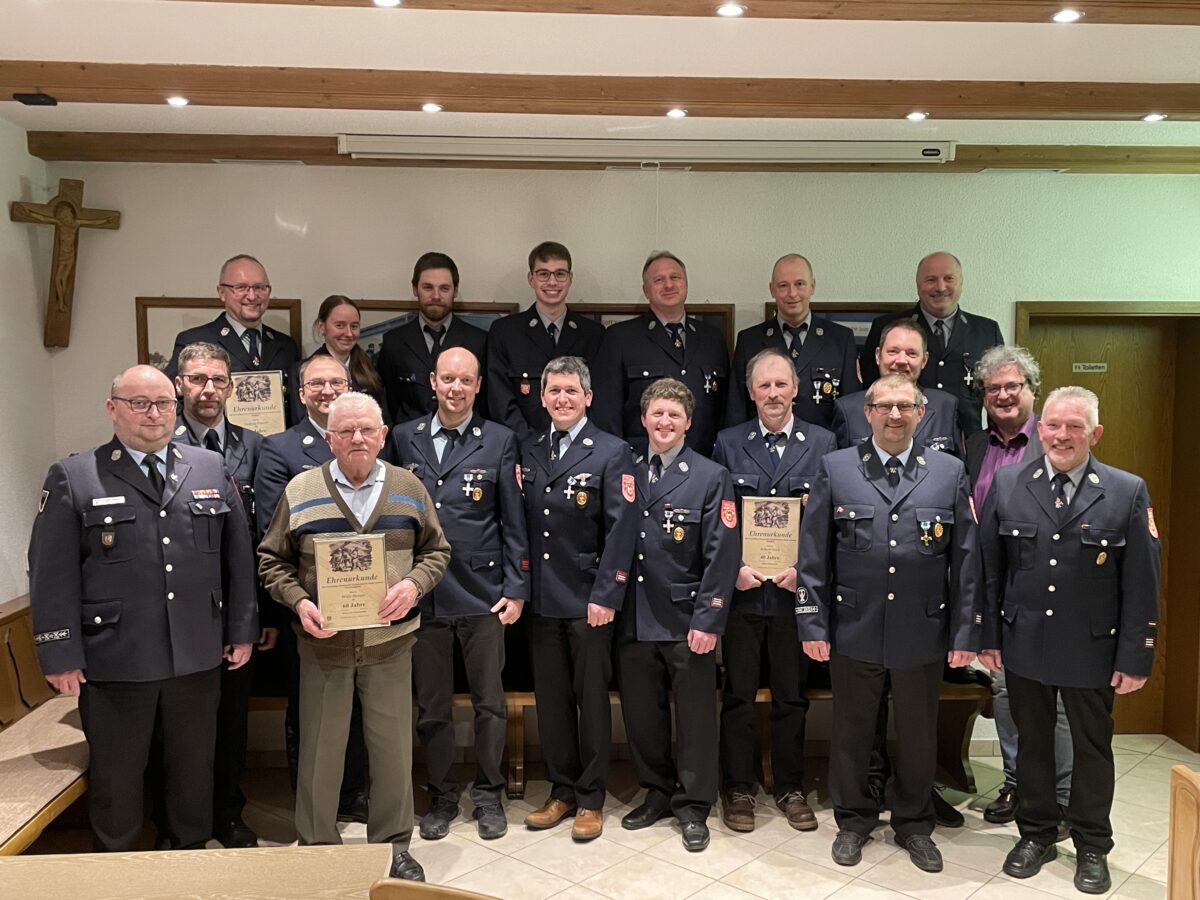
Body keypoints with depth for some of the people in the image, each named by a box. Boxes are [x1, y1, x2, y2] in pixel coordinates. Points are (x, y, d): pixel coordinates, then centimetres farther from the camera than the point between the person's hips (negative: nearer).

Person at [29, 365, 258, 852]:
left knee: (195, 767, 17)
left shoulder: (211, 469, 6)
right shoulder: (72, 477, -3)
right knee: (116, 776, 13)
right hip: (114, 660, -2)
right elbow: (53, 575, -5)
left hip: (198, 656, 3)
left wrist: (242, 629, 6)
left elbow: (239, 556, 8)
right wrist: (60, 655, -8)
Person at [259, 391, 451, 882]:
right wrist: (299, 602, -13)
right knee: (319, 751, 9)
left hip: (390, 641, 1)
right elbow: (272, 560, 4)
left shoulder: (408, 487, 3)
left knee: (393, 749, 9)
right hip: (323, 642, -1)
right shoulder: (300, 490, -1)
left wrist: (413, 584, -12)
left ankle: (393, 845, 27)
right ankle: (318, 849, 27)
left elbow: (436, 550, 7)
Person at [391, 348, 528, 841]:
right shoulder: (404, 438, 4)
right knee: (431, 706, 12)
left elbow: (513, 521, 0)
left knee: (489, 703, 9)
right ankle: (442, 796, 29)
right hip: (422, 593, 2)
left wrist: (516, 589, -3)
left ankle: (489, 795, 27)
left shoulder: (499, 441, -1)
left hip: (482, 592, -1)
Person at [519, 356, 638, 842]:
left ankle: (591, 799, 21)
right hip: (542, 598, 5)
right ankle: (561, 791, 28)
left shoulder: (612, 452, -7)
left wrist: (605, 596, -15)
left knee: (591, 698, 7)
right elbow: (523, 524, 10)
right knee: (550, 699, 12)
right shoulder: (529, 452, 8)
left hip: (589, 599, -4)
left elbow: (621, 529, -11)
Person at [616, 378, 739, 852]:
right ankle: (657, 793, 32)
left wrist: (707, 620, -13)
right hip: (634, 620, 4)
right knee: (641, 715, 13)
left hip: (686, 621, -3)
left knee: (694, 718, 7)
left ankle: (692, 806, 22)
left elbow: (722, 555, -9)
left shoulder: (711, 477, -5)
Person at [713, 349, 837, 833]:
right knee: (738, 694, 7)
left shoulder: (823, 443, 3)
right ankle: (737, 789, 21)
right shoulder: (728, 443, 4)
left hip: (796, 588, 0)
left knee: (792, 695, 11)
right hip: (741, 588, 0)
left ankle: (791, 788, 27)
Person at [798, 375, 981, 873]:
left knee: (919, 735, 15)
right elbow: (813, 555, -1)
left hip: (923, 632, 1)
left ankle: (914, 824, 35)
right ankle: (853, 820, 33)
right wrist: (813, 624, -5)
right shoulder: (835, 468, -1)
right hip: (853, 630, -1)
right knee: (851, 732, 13)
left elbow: (966, 560, 2)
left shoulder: (950, 472, 2)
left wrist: (965, 632, -2)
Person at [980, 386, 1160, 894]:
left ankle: (1092, 847, 31)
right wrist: (989, 636, 0)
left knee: (1092, 749, 14)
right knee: (1032, 743, 15)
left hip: (1092, 649, -1)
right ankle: (1036, 834, 33)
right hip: (1024, 644, 1)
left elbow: (1141, 583, -6)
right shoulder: (1007, 484, -2)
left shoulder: (1128, 492, -6)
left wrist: (1135, 658, -7)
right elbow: (989, 569, 1)